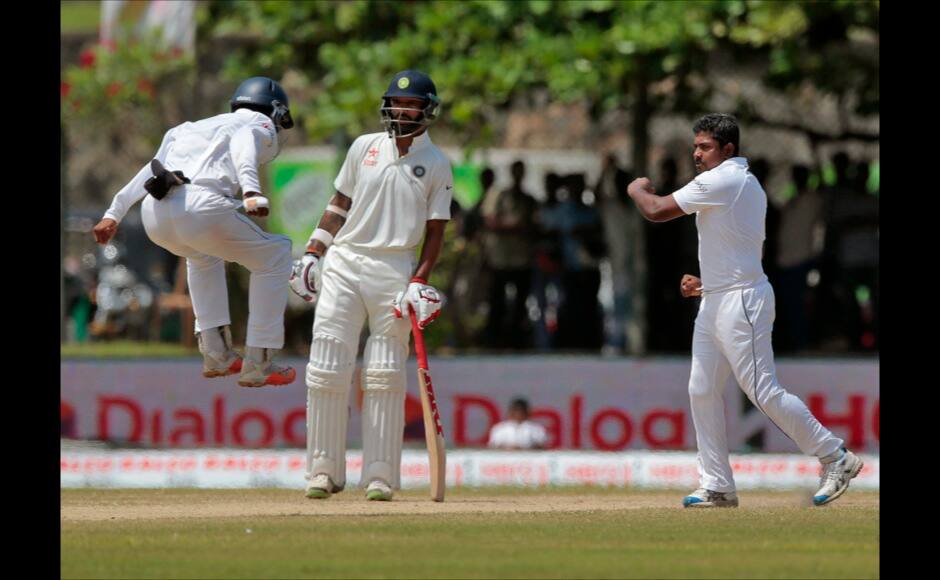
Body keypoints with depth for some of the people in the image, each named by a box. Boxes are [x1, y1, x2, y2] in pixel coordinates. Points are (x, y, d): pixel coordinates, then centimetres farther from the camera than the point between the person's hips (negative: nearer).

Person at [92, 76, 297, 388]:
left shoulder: (191, 128, 35)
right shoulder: (262, 126, 19)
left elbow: (150, 170, 26)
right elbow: (244, 148, -5)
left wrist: (114, 214, 23)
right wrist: (251, 191, -22)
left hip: (153, 212, 6)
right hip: (201, 207, -6)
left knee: (202, 253, 38)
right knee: (274, 256, 18)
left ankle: (215, 353, 31)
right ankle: (258, 363, 13)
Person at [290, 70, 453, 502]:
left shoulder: (437, 165, 4)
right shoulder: (365, 147, 10)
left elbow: (435, 230, 2)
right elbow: (339, 205, 15)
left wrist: (419, 283, -8)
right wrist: (312, 254, 8)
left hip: (394, 272, -2)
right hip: (342, 265, 2)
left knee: (384, 377, -3)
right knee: (326, 370, -4)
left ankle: (381, 476, 0)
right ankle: (324, 470, 2)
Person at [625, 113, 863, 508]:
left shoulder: (723, 180, -15)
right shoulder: (748, 184, 17)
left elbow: (656, 211, -13)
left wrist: (637, 190, 8)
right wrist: (706, 282, 16)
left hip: (741, 301, -11)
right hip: (716, 301, 11)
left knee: (764, 392, -10)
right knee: (701, 391, 7)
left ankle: (835, 458, -2)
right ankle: (717, 486, 8)